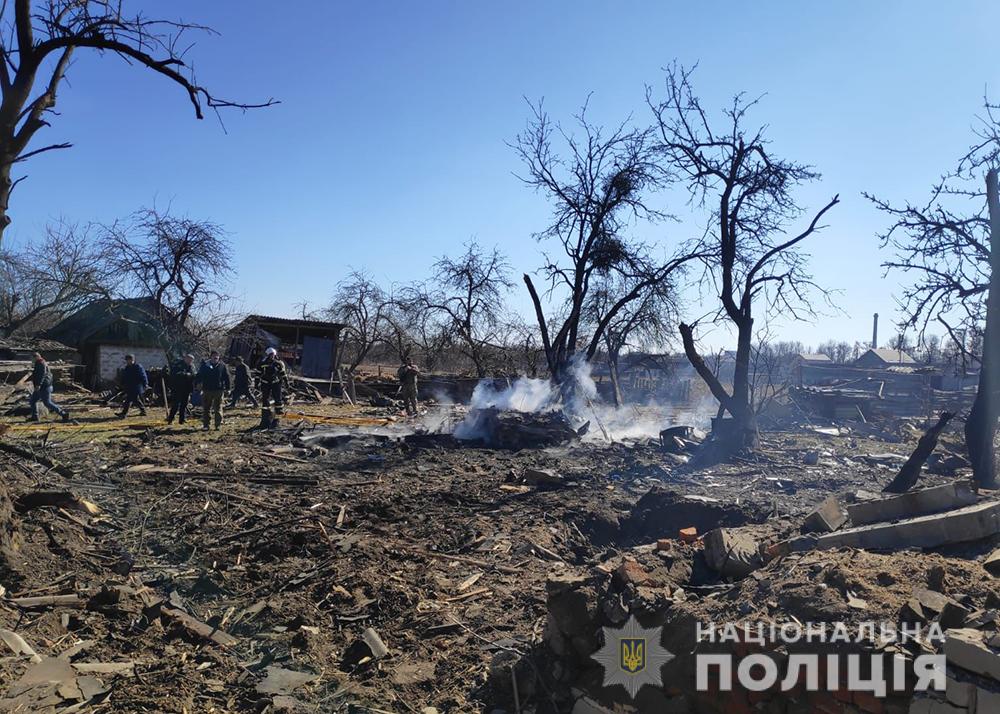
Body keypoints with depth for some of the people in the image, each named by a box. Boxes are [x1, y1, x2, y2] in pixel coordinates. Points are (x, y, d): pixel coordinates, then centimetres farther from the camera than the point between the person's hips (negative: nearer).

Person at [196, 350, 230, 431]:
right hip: (207, 389, 1)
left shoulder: (222, 366, 3)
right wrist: (198, 382, -7)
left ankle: (218, 425, 10)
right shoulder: (205, 365, 5)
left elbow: (227, 377, 6)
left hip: (219, 390, -1)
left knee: (218, 408, 4)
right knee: (206, 409, 5)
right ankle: (205, 425, 11)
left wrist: (227, 388, 2)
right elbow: (199, 375, 9)